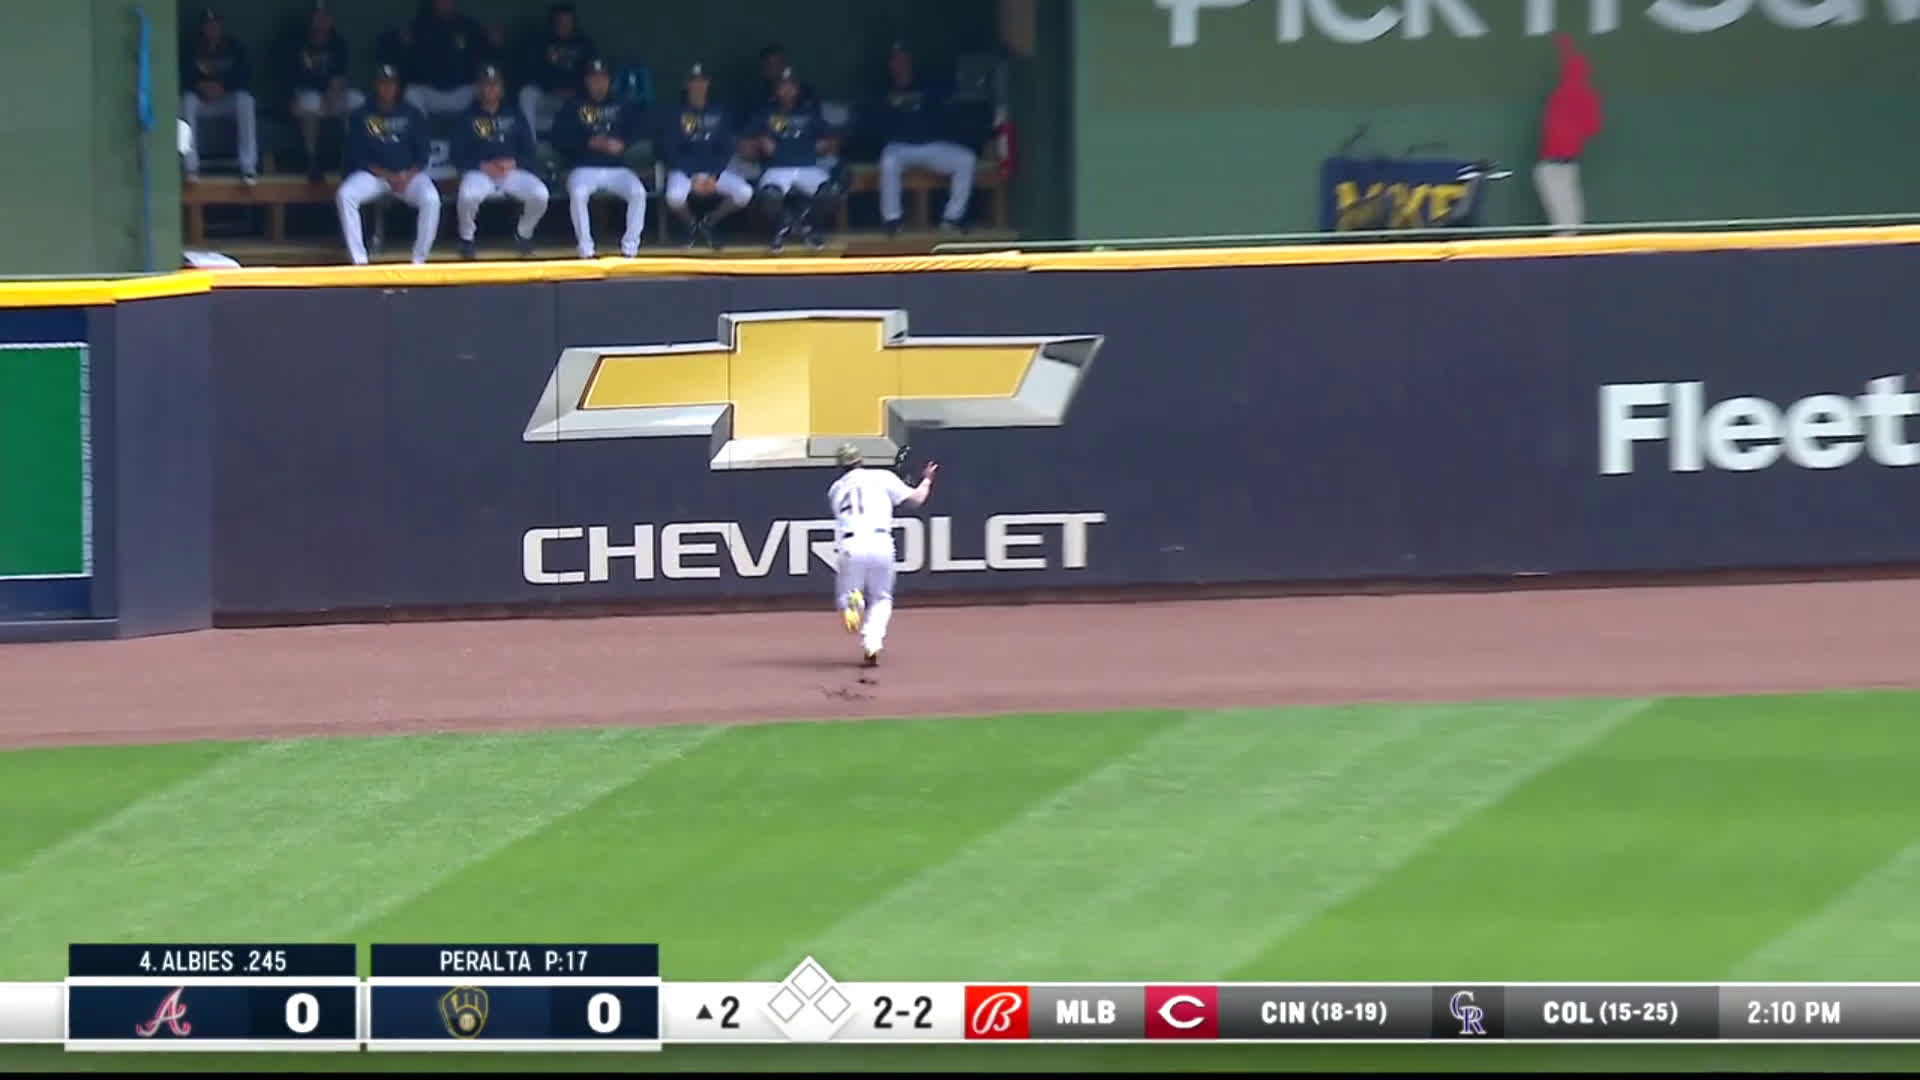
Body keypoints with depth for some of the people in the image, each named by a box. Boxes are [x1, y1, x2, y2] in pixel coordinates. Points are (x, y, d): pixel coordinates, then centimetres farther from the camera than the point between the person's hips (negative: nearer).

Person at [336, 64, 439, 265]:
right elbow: (358, 157, -2)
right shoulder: (360, 116, 2)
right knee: (345, 195, -29)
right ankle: (359, 261, -27)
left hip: (409, 175, 0)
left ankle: (419, 261, -22)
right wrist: (388, 176, -15)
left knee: (431, 199, -32)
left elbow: (422, 156, 2)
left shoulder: (413, 115, 5)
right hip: (373, 174, 0)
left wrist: (408, 177, -17)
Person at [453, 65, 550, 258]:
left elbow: (530, 153, 8)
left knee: (540, 194, -25)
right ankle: (467, 238, -6)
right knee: (467, 196, -37)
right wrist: (483, 166, -15)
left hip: (511, 171, 2)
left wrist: (514, 163, -12)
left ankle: (523, 235, 5)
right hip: (479, 172, -2)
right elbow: (458, 156, 0)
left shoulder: (514, 116, 10)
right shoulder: (469, 117, 3)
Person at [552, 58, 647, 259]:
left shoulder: (622, 108, 16)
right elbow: (560, 139, -1)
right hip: (585, 168, -1)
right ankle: (585, 248, -26)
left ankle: (630, 246, -21)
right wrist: (588, 143, -14)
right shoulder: (574, 109, 9)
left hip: (618, 168, 1)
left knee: (638, 192, -28)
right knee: (578, 193, -34)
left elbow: (638, 130, 6)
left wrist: (621, 144, -15)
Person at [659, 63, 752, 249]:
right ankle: (692, 225, 1)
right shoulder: (677, 114, -1)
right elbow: (671, 151, -5)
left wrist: (713, 177, -11)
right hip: (684, 170, -2)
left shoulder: (719, 113, 6)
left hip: (715, 170, 2)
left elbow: (727, 149, 4)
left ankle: (708, 222, 4)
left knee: (745, 193, -24)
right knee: (675, 196, -36)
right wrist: (693, 178, -14)